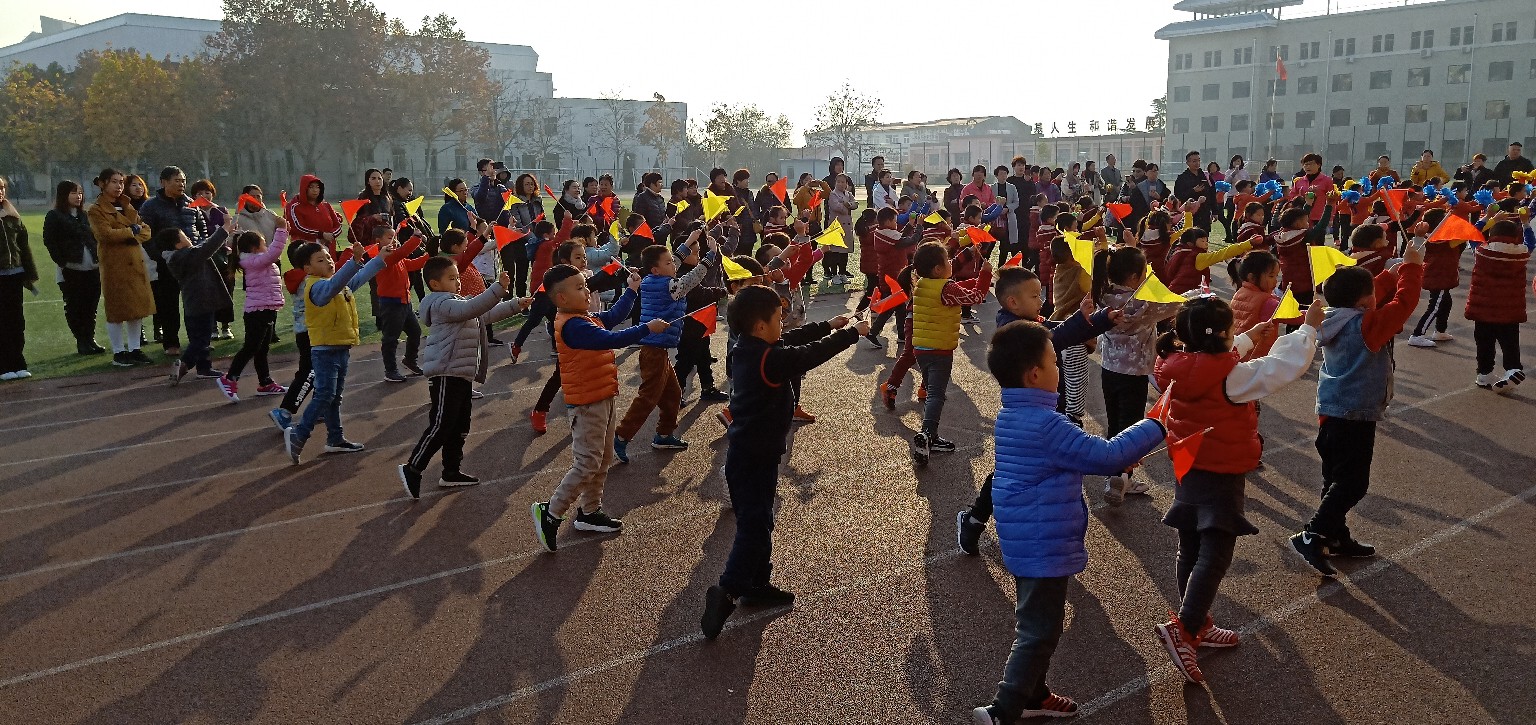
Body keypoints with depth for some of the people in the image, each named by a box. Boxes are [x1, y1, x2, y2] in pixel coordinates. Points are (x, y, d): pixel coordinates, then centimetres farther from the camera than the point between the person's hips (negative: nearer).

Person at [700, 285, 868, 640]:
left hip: (745, 451, 10)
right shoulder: (770, 360, -23)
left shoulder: (747, 350, 4)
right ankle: (728, 591, -8)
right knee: (754, 525, -6)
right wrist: (853, 332, -2)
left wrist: (827, 326, 22)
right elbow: (812, 354, -16)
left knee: (758, 520, 18)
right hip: (755, 456, -10)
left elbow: (790, 341, 16)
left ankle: (757, 585, 28)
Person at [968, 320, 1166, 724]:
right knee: (1039, 633, 3)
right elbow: (1105, 455, -22)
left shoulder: (1011, 417, 6)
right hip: (1044, 548, -10)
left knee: (1036, 625, 24)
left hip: (1025, 543, 10)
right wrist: (1157, 426, -11)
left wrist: (1116, 462, 12)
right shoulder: (1045, 424, -25)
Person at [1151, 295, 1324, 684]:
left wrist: (1250, 338, 25)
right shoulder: (1230, 377, -23)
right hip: (1221, 476, -8)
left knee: (1192, 549, 15)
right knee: (1215, 554, -4)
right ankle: (1183, 627, -14)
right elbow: (1285, 367, -17)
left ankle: (1199, 625, 29)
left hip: (1189, 469, 8)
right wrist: (1309, 327, -3)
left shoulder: (1179, 365, -3)